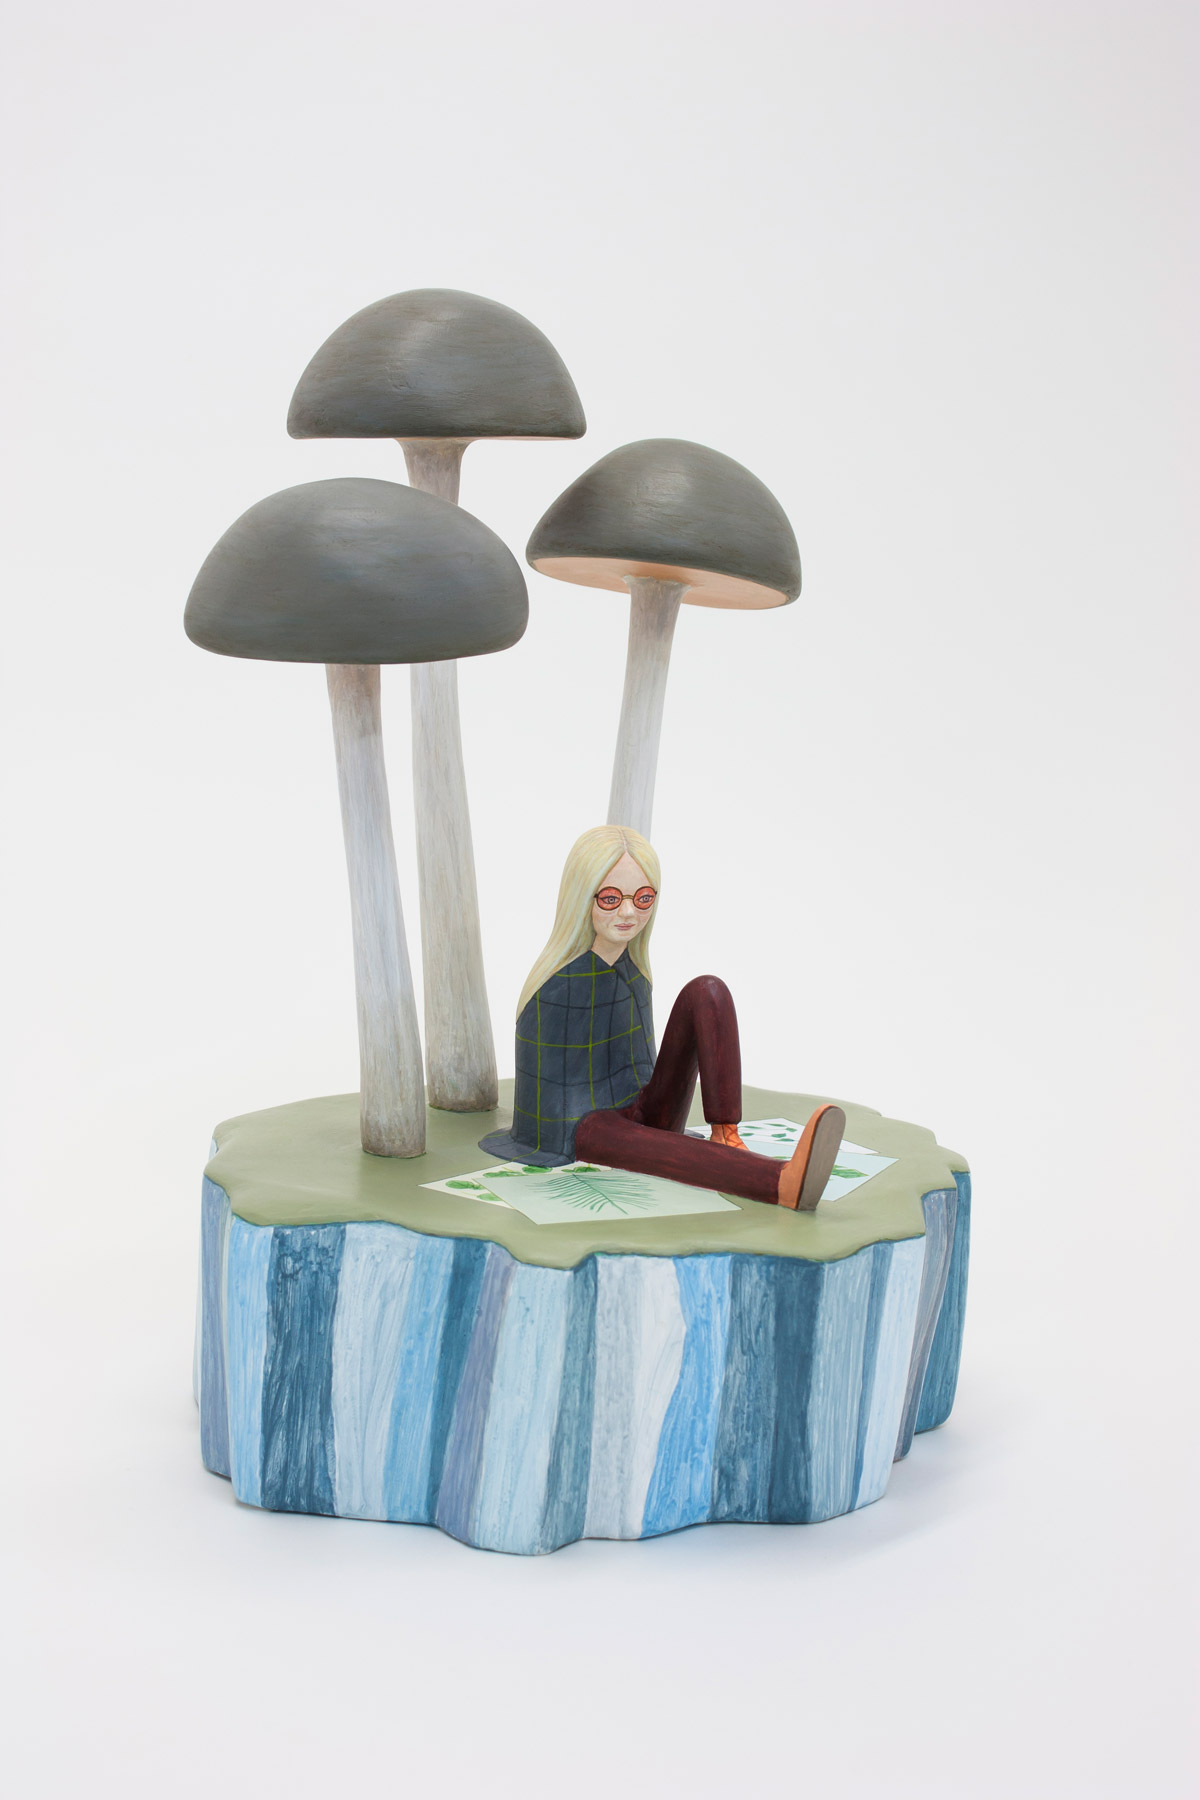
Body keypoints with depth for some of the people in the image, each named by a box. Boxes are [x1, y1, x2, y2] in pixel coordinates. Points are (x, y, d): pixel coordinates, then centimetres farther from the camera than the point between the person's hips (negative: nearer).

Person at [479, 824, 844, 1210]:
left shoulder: (631, 968, 6)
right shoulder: (552, 989, -17)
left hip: (647, 1118, 7)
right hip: (590, 1133, -7)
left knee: (707, 991, -12)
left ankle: (725, 1138, -27)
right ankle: (786, 1185, -72)